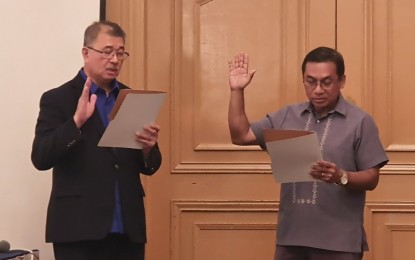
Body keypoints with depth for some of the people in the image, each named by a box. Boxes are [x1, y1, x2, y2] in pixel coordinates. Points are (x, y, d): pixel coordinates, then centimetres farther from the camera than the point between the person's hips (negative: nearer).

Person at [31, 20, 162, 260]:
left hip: (128, 229, 4)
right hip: (79, 229, -4)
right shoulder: (58, 99, 0)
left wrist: (148, 148, -11)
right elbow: (40, 159, -10)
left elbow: (148, 168, 12)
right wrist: (77, 120, -22)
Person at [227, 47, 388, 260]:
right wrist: (237, 91, 3)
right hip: (291, 237, 4)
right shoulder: (287, 116, 11)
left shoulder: (360, 122, -2)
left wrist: (341, 176, -24)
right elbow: (241, 136, 10)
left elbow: (371, 179, -4)